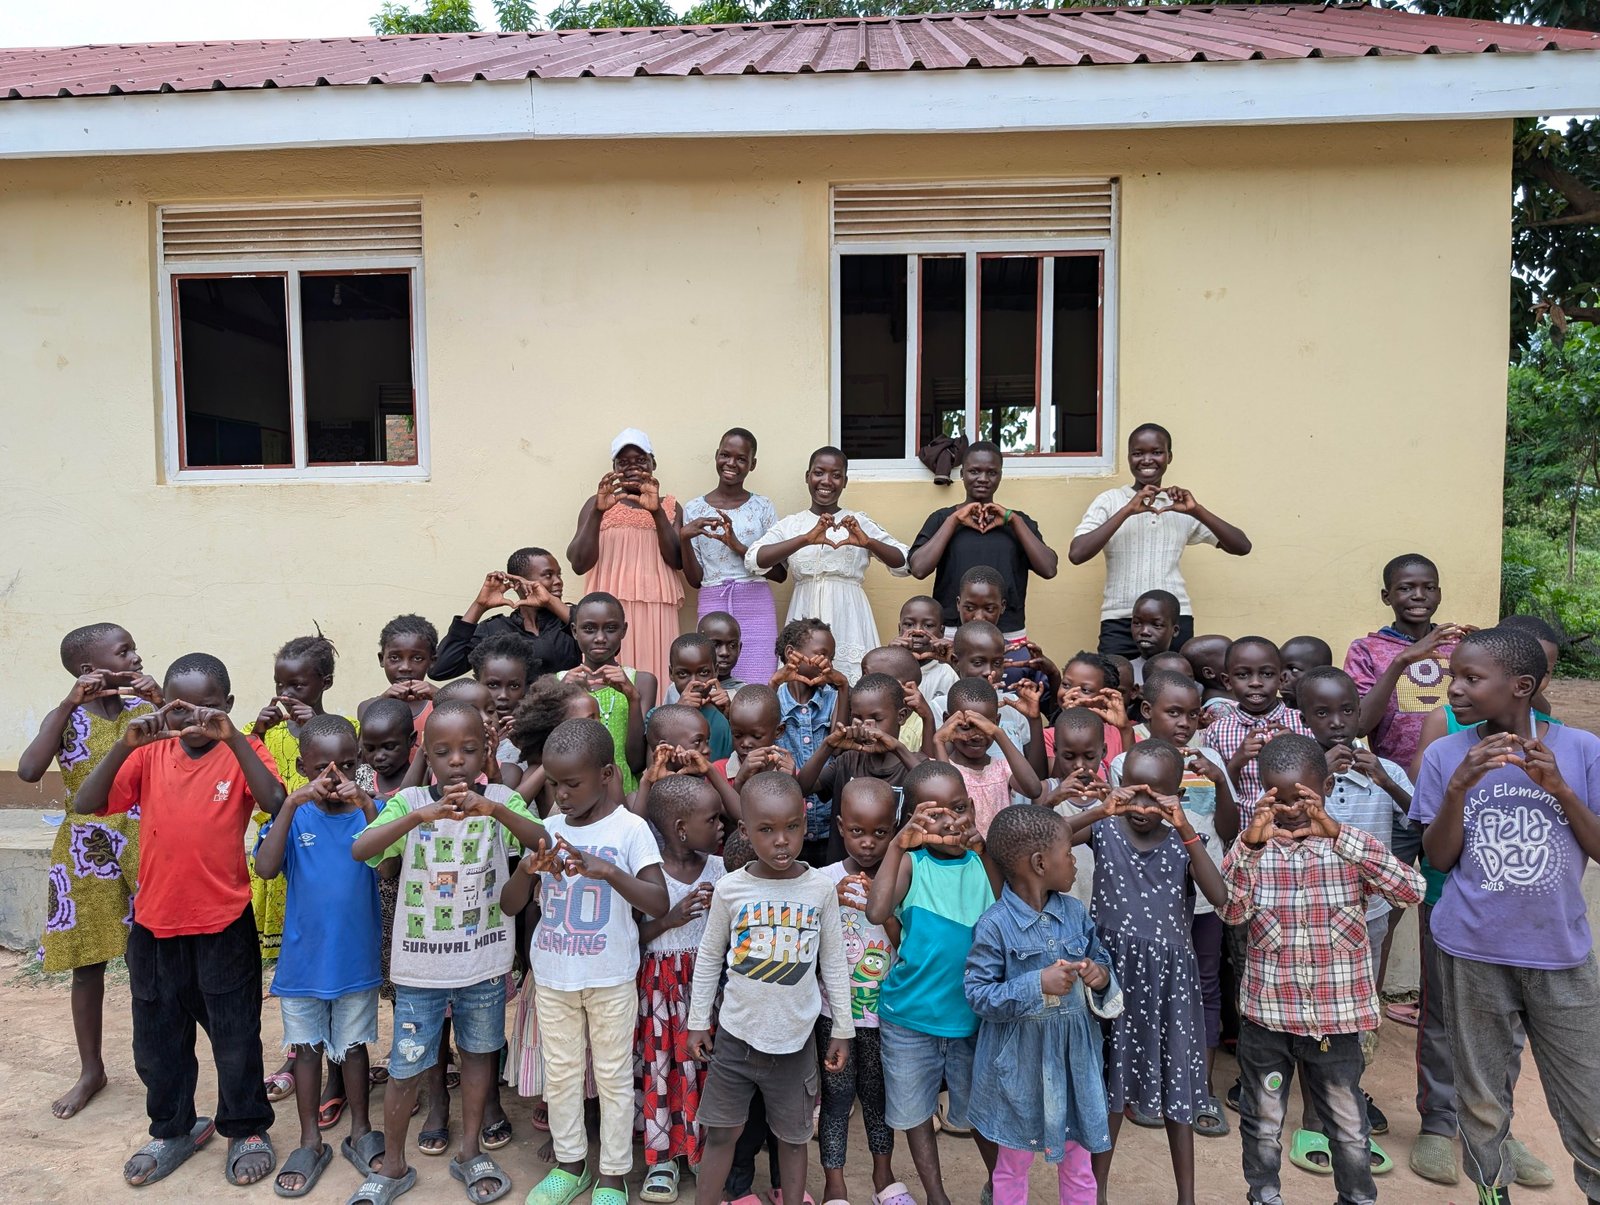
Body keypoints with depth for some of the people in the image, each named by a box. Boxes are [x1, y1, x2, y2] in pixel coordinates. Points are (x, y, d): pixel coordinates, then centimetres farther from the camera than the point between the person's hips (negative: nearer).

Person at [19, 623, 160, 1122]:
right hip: (86, 853, 0)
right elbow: (28, 771, -20)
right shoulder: (66, 718, -4)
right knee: (87, 963, 11)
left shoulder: (147, 708, -1)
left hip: (144, 849, 0)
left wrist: (162, 702, -19)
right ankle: (91, 1070, 27)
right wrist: (69, 703, -21)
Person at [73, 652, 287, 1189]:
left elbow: (275, 802, -27)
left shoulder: (242, 751, -9)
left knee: (236, 1038, 11)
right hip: (155, 924, 3)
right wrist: (125, 744, -26)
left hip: (224, 926, -3)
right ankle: (172, 1129, 40)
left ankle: (246, 1129, 32)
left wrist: (232, 737, -34)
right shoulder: (149, 754, -1)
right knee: (158, 1042, 19)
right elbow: (85, 804, -13)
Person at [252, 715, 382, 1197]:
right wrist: (292, 804, -32)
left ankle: (360, 1132, 32)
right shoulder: (294, 814, -8)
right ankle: (310, 1142, 30)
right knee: (306, 1046, 15)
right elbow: (266, 868, -22)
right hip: (303, 957, 1)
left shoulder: (368, 810, -9)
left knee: (353, 1045, 15)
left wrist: (367, 807, -36)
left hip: (356, 955, 0)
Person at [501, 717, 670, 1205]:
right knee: (559, 1073, 16)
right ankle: (570, 1164, 34)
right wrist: (526, 870, -20)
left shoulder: (630, 829, -13)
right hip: (552, 974, 4)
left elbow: (659, 904, -20)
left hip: (610, 978, -4)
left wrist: (607, 870, -33)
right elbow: (511, 905, 1)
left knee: (613, 1077, 9)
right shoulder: (547, 829, 0)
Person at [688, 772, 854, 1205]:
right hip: (736, 1034, 0)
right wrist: (698, 1021, 5)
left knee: (793, 1135, 14)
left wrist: (843, 1030, 3)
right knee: (721, 1131, 10)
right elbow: (709, 958, 2)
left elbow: (833, 964, 0)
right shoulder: (730, 888, -10)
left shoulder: (821, 888, -9)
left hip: (796, 1038, 0)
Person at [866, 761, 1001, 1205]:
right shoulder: (911, 863, -12)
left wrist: (984, 849, -32)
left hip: (972, 1012, 1)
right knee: (915, 1109, 15)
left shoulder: (983, 861, -6)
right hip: (911, 1016, -1)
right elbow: (877, 912, -28)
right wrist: (897, 844, -33)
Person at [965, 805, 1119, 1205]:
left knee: (1077, 1160, 19)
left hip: (1073, 1056, 5)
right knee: (1013, 1163, 17)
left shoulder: (1074, 912, -3)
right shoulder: (995, 925, -20)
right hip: (1019, 1063, -4)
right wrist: (1038, 985, -27)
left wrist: (1102, 977, -14)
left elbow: (1101, 959, 9)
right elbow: (977, 993, -18)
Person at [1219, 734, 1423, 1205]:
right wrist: (1249, 844, -35)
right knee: (1263, 1126, 17)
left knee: (1351, 1130, 17)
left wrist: (1338, 833, -32)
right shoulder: (1254, 848, -6)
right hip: (1267, 1014, 0)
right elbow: (1229, 911, -21)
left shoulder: (1348, 846, -7)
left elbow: (1411, 891, -23)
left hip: (1337, 1017, 0)